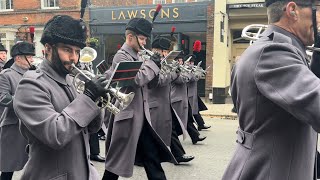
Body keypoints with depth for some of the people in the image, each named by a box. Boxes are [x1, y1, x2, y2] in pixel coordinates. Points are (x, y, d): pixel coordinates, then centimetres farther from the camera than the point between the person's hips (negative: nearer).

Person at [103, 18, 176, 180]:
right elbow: (138, 79, -27)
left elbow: (147, 80, 14)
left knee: (152, 156, 13)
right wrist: (152, 63, -14)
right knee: (117, 160, 6)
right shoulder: (121, 56, -12)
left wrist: (155, 66, -2)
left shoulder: (138, 55, 13)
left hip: (142, 116, 8)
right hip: (127, 116, -8)